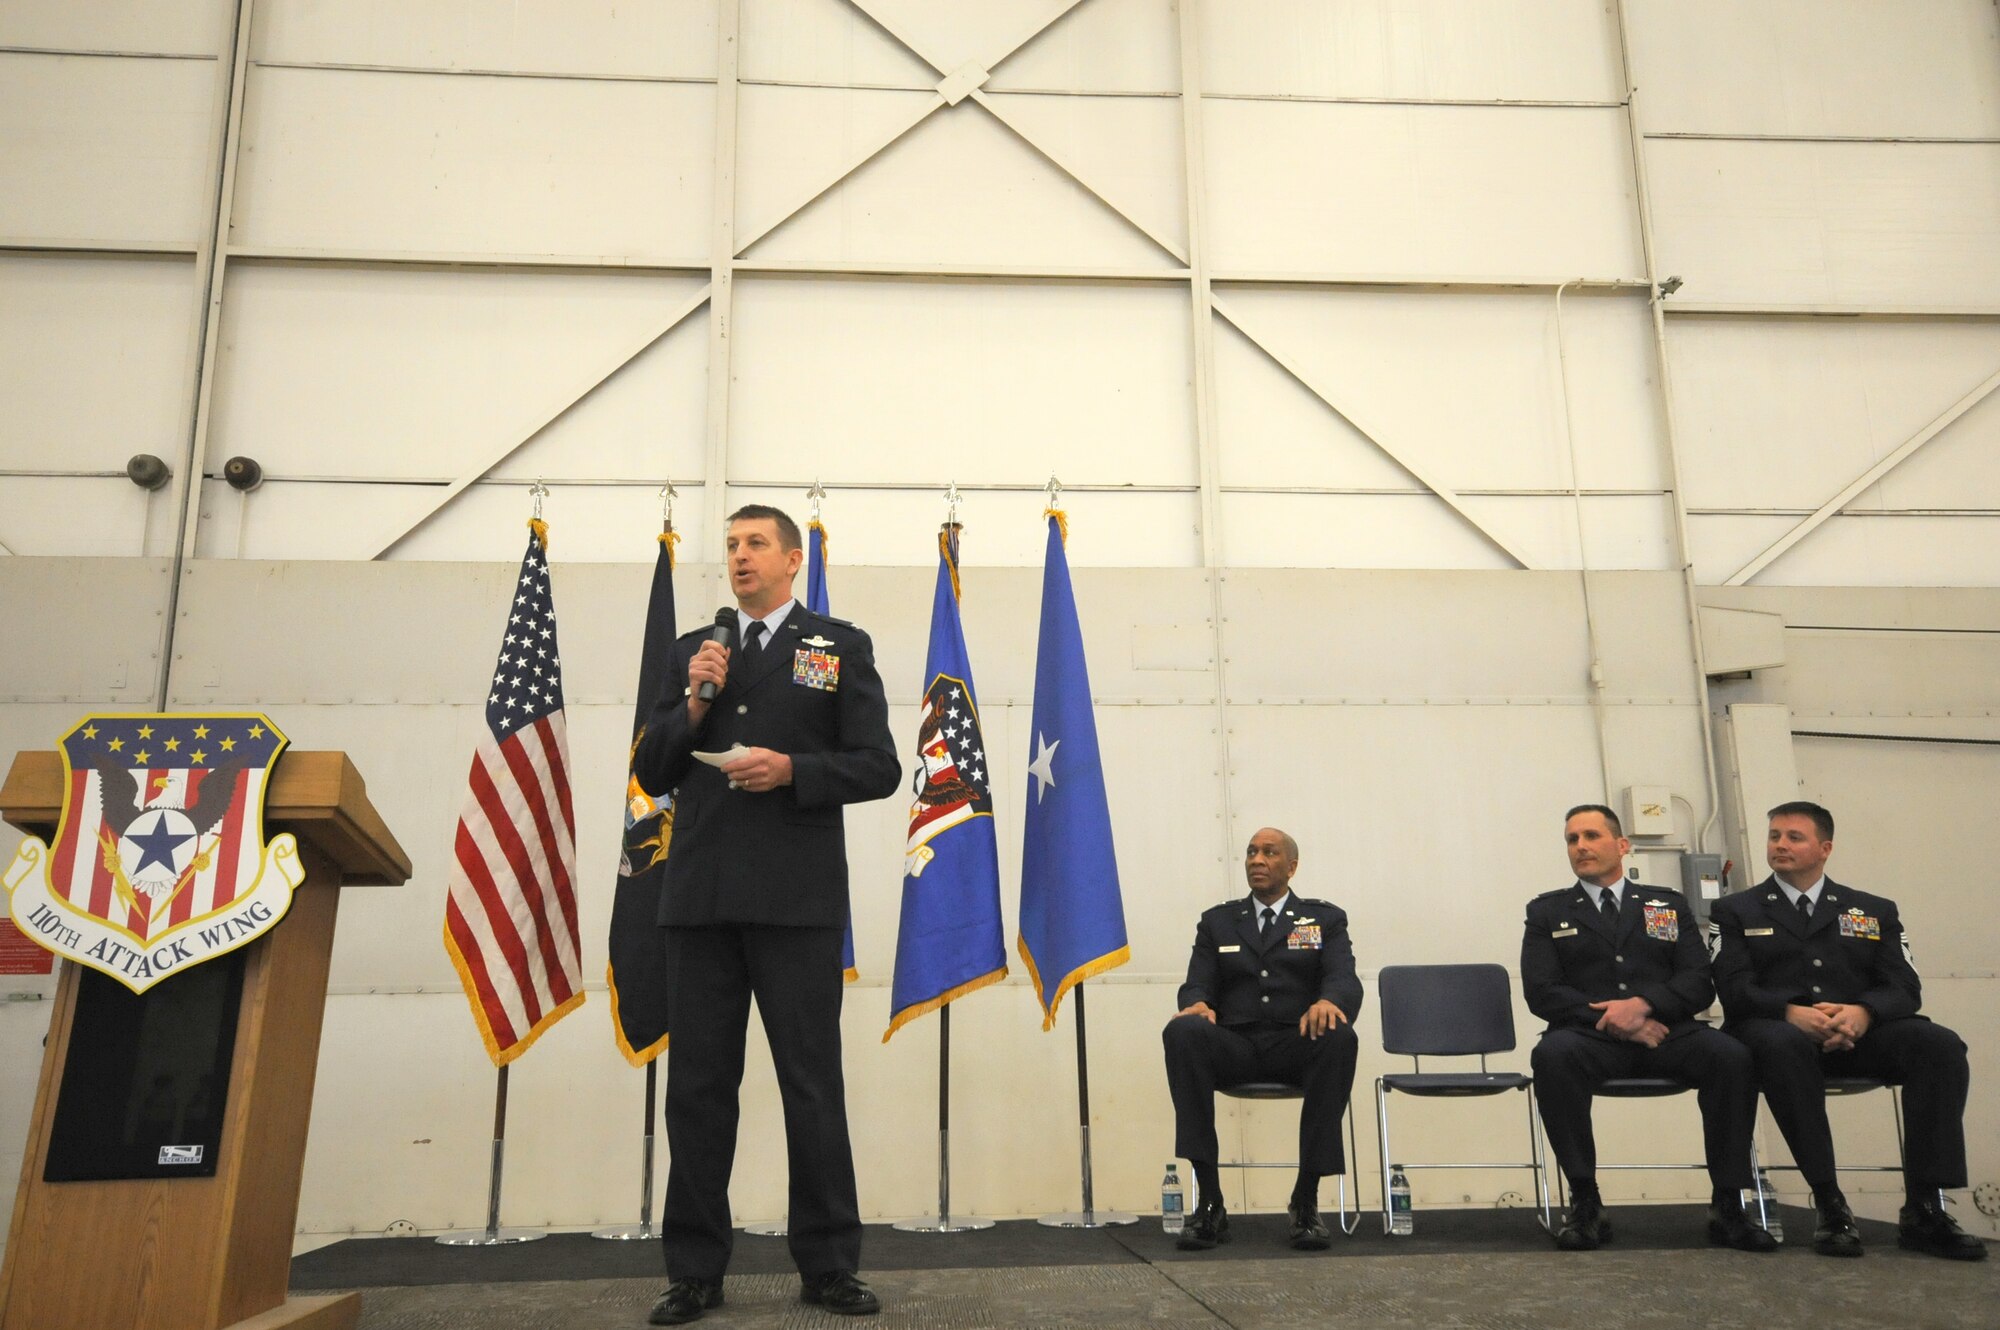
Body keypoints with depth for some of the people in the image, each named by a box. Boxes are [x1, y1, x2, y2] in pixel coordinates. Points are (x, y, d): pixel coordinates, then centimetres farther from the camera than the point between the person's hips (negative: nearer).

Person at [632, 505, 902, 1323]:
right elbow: (651, 773, 12)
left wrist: (790, 769, -14)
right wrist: (693, 702, -4)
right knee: (698, 1083, 7)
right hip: (701, 894, 3)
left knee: (812, 1083, 2)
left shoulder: (840, 647, 7)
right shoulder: (692, 652, 16)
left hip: (797, 896, -3)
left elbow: (877, 766, 0)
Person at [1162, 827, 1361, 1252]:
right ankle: (1209, 1202, -31)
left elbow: (1345, 981, -1)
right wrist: (1197, 1005, -18)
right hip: (1235, 1047, 1)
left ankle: (1306, 1201, -27)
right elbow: (1197, 985, 9)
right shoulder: (1217, 922, 19)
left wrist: (1329, 1001, -27)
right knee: (1182, 1031, -32)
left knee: (1339, 1037, -36)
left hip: (1298, 1043, -1)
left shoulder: (1325, 919, 15)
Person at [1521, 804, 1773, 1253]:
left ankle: (1727, 1207, -18)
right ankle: (1585, 1203, -23)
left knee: (1730, 1056, -30)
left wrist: (1642, 1003, -13)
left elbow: (1700, 983, 6)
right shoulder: (1546, 911, 14)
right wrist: (1611, 1018, -13)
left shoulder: (1670, 905, 19)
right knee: (1552, 1055, -36)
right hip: (1592, 1036, -1)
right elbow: (1541, 993, 2)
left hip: (1666, 1033, 2)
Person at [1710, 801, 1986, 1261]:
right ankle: (1828, 1202, -32)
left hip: (1859, 1033, 3)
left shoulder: (1875, 911, 20)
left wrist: (1861, 1013, -19)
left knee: (1940, 1044, -27)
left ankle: (1923, 1209, -25)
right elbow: (1735, 989, -1)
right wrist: (1792, 1012, -22)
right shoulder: (1735, 911, 13)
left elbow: (1905, 988, 5)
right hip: (1774, 1030, -3)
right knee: (1783, 1044, -39)